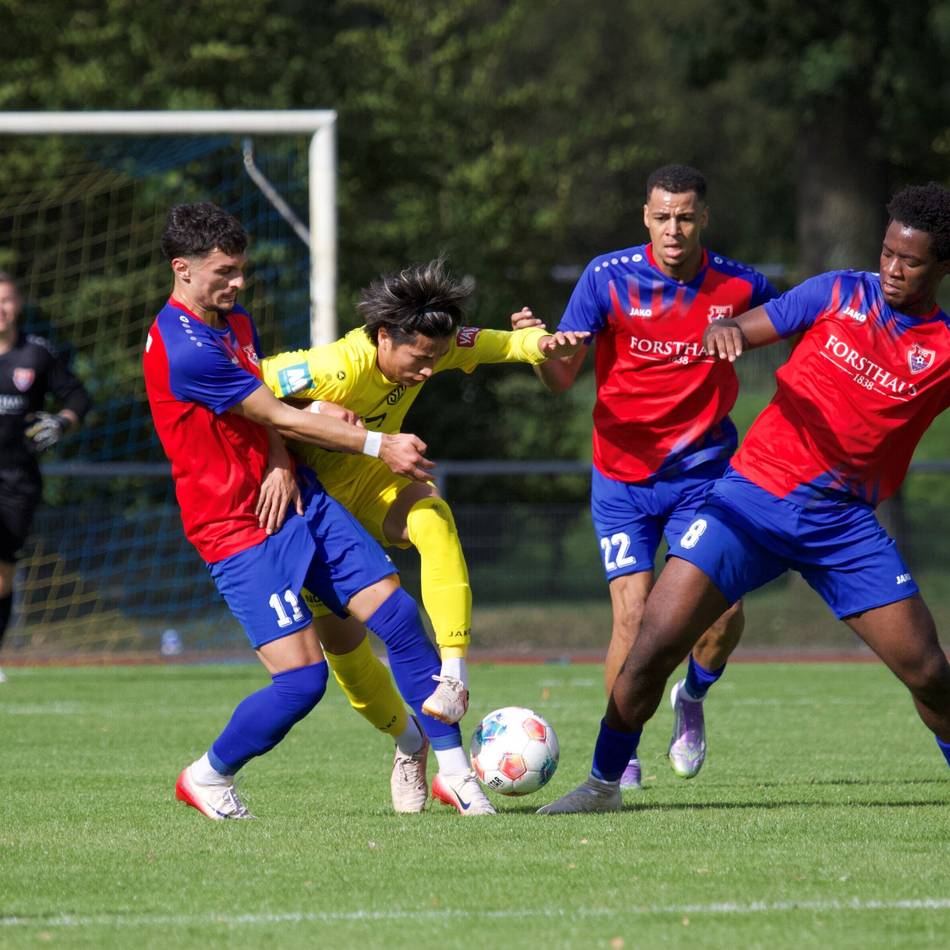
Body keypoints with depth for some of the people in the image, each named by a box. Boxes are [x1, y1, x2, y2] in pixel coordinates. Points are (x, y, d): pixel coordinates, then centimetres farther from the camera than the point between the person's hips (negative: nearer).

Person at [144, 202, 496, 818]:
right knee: (302, 679, -14)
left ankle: (451, 766, 3)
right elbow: (279, 418, -16)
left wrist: (282, 464, -6)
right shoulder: (183, 350, -21)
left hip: (296, 500, 9)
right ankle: (207, 778, 10)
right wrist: (378, 445, -11)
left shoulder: (235, 320, 10)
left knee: (398, 615, -5)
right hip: (237, 532, -9)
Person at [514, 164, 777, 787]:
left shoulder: (741, 286, -6)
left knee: (724, 612, -12)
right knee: (635, 617, -11)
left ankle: (693, 699, 22)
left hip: (703, 470, 1)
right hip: (623, 476, -1)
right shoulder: (608, 278, -9)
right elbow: (563, 379, -9)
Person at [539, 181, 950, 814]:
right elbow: (744, 330, 1)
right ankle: (603, 785, 7)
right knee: (656, 644, -11)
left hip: (844, 523, 0)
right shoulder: (839, 294, 2)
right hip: (754, 496, 0)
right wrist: (724, 330, -22)